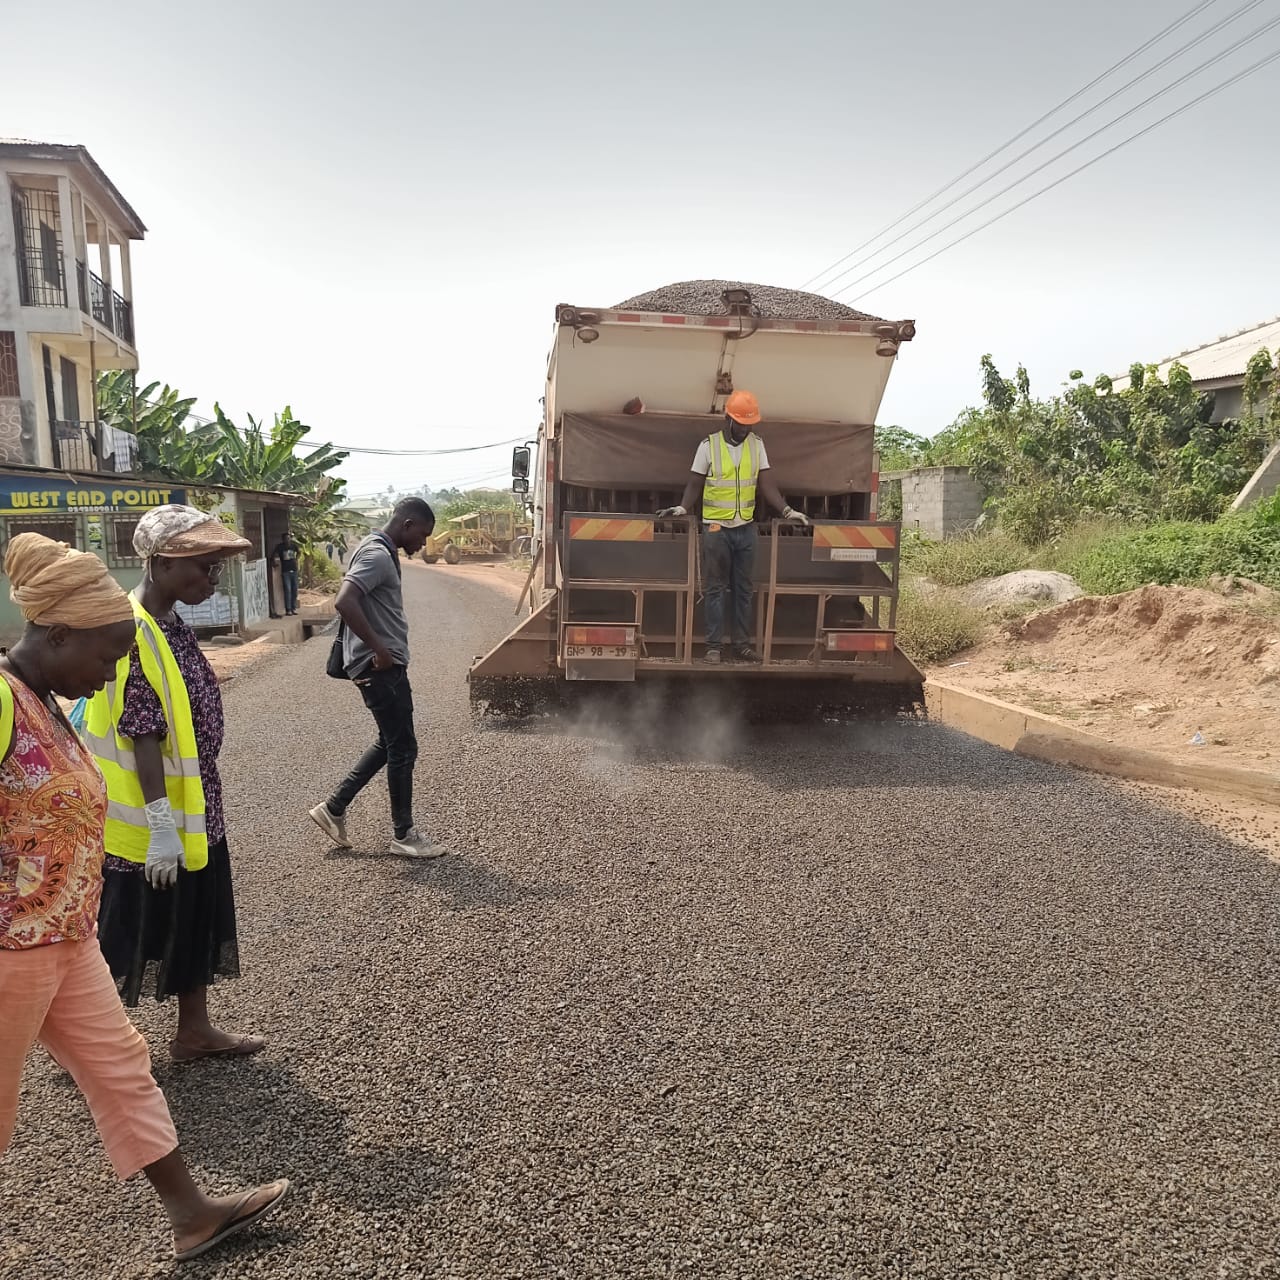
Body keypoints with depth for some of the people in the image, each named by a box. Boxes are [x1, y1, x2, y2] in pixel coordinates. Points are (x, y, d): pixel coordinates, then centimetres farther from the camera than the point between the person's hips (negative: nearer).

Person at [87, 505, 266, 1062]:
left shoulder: (170, 626, 6)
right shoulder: (134, 635, -23)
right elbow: (142, 738, -25)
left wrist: (182, 819, 19)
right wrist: (160, 826, -24)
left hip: (194, 811, 9)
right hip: (149, 821, -9)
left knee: (195, 923, 19)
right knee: (131, 932, 8)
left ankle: (194, 1030, 35)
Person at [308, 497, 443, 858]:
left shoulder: (384, 553, 15)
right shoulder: (377, 555, -17)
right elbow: (344, 602, -30)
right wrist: (379, 649, -25)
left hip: (387, 666, 10)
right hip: (381, 667, -10)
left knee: (390, 744, 18)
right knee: (402, 748, 0)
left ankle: (334, 808, 24)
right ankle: (403, 834, 12)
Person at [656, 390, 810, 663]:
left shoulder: (757, 445, 5)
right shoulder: (709, 445, -3)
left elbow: (766, 484, 3)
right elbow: (694, 485, 1)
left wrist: (787, 510, -8)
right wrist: (683, 508, -16)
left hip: (746, 528, 3)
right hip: (716, 528, -3)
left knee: (744, 588, 7)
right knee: (716, 588, 2)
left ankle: (741, 643, 15)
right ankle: (714, 646, 7)